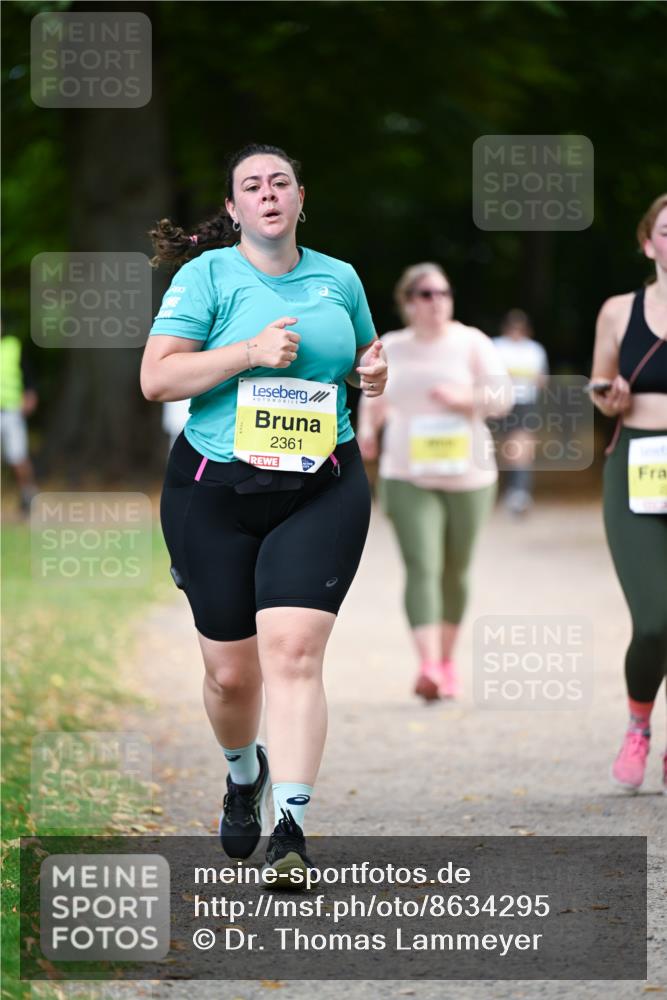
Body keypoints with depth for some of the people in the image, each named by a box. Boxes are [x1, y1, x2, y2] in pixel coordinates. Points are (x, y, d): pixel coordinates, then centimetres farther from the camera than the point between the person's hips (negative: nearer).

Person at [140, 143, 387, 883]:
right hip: (215, 491, -1)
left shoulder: (338, 278, 9)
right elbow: (156, 378, -11)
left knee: (293, 652, -16)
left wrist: (372, 371, 2)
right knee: (231, 672, 6)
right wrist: (250, 352, -20)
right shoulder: (207, 274, -3)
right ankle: (244, 773, 39)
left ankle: (292, 824, -18)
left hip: (321, 489, 1)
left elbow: (365, 354, 26)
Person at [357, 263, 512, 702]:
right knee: (422, 569, -15)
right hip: (408, 477, 0)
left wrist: (464, 400, -20)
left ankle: (447, 661, 26)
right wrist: (367, 428, 6)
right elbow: (373, 397, 24)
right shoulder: (390, 349, 8)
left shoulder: (471, 343, 1)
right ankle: (429, 666, -25)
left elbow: (503, 396, -3)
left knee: (455, 571, 9)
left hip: (467, 475, 0)